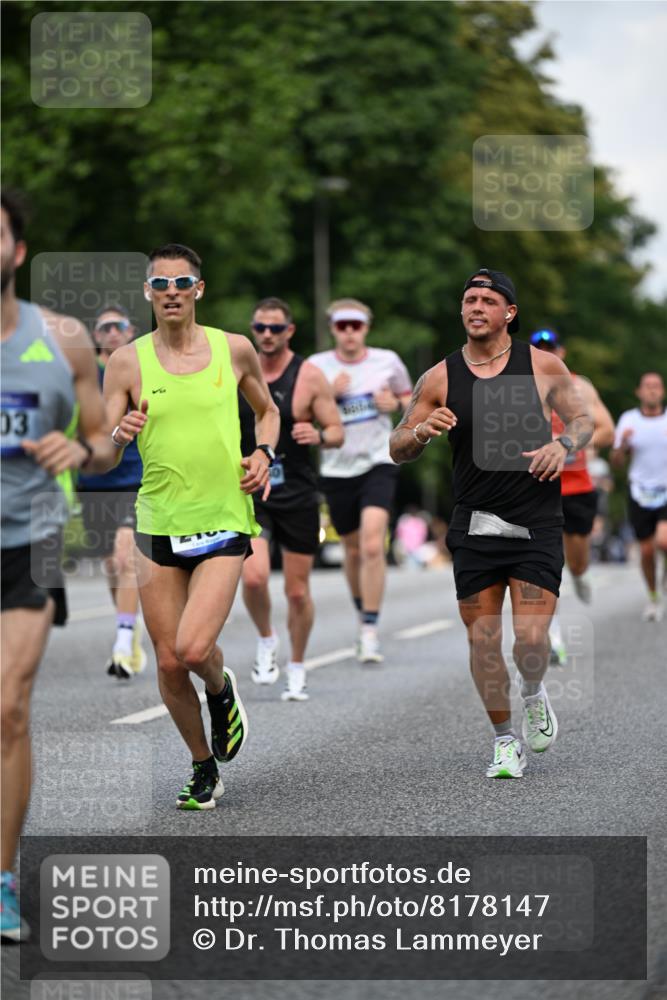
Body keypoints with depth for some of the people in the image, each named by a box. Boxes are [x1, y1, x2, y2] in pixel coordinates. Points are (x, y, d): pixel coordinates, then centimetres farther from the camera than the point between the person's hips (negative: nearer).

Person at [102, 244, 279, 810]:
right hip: (158, 526, 1)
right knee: (168, 663, 4)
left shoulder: (234, 349, 2)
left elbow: (267, 410, 20)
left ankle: (222, 689, 18)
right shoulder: (127, 362, 0)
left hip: (224, 523, -1)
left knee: (193, 648, -18)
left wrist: (264, 454, 1)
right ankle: (204, 769, 24)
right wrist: (120, 436, -22)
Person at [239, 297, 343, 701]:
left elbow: (337, 433, -3)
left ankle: (297, 669, 23)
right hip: (250, 493, 1)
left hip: (298, 496, -1)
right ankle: (267, 640, 9)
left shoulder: (310, 377, -5)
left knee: (298, 590, 5)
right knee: (254, 577, -19)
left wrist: (319, 436, -24)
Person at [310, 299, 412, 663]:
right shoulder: (316, 366, 0)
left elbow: (412, 403, 15)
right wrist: (329, 394, -15)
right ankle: (363, 615, 35)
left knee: (372, 546, -18)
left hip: (378, 464, -2)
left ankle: (370, 632, -16)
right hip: (337, 469, 2)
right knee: (353, 550, 11)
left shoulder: (387, 361, 2)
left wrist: (396, 404, -8)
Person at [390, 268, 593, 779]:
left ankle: (534, 694, 24)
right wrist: (423, 431, -14)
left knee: (532, 640, -11)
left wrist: (564, 444, -10)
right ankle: (506, 740, 21)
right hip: (475, 527, 1)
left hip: (536, 526, -1)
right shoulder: (440, 378, 3)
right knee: (484, 642, 1)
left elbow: (584, 420, 13)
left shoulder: (542, 365, 2)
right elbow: (398, 449, 8)